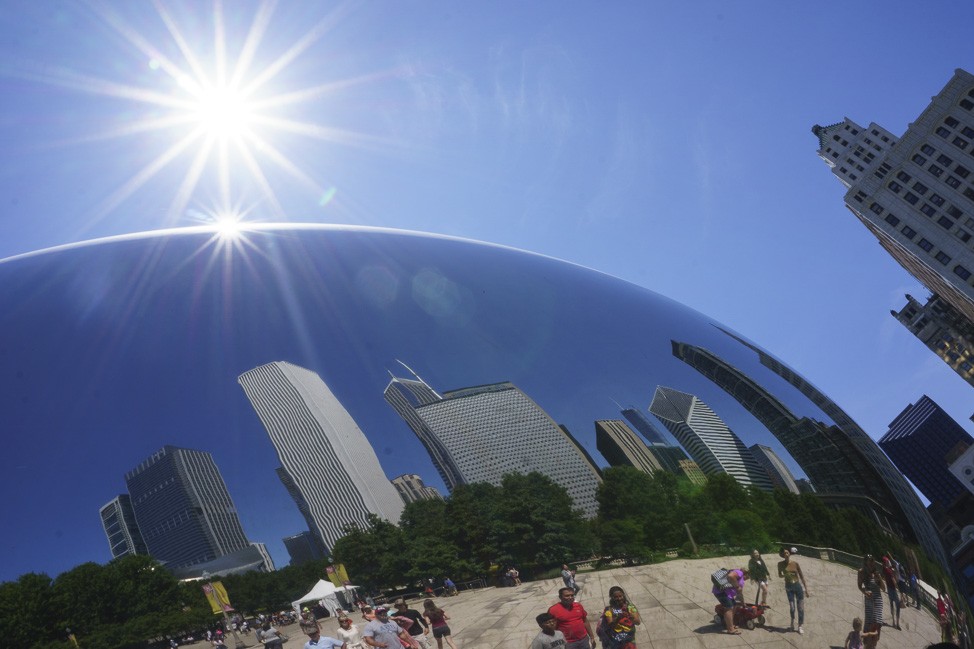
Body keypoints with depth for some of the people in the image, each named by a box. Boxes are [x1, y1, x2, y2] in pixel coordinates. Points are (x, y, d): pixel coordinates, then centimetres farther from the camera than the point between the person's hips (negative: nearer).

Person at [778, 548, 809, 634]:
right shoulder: (780, 564, -6)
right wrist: (785, 575, -16)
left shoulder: (795, 563, -8)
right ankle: (792, 620, 28)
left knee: (800, 607, 1)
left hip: (798, 586, 0)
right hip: (789, 587, 0)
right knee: (792, 607, -1)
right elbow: (779, 575, 7)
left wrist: (806, 590, -2)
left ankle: (801, 626, 15)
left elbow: (802, 576, -2)